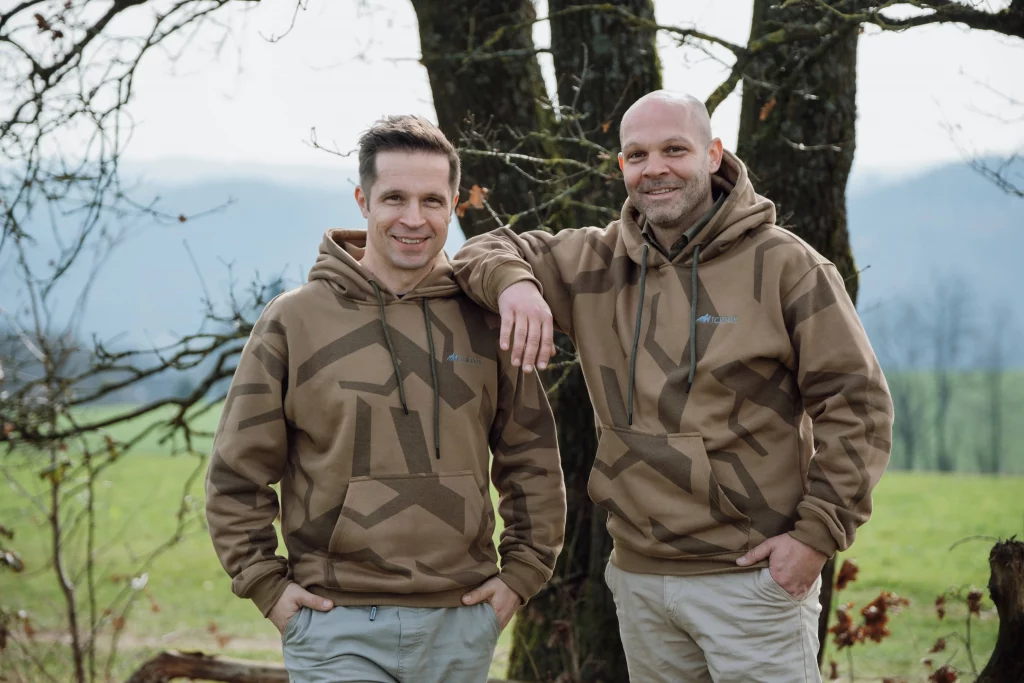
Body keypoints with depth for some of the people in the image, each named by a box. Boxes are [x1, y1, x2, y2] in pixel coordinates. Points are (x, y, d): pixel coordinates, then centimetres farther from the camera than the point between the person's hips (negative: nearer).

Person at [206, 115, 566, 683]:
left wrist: (523, 571, 7)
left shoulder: (483, 321, 6)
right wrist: (266, 585, -2)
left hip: (461, 625, 3)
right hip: (337, 629, -2)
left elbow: (532, 459, 14)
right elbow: (236, 475, 4)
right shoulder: (293, 321, 0)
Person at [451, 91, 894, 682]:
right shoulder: (597, 265, 9)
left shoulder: (783, 263, -5)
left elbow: (856, 401, -5)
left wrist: (819, 533, -11)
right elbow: (492, 249, 16)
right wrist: (513, 282, -9)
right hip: (640, 578, 5)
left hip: (753, 574, -5)